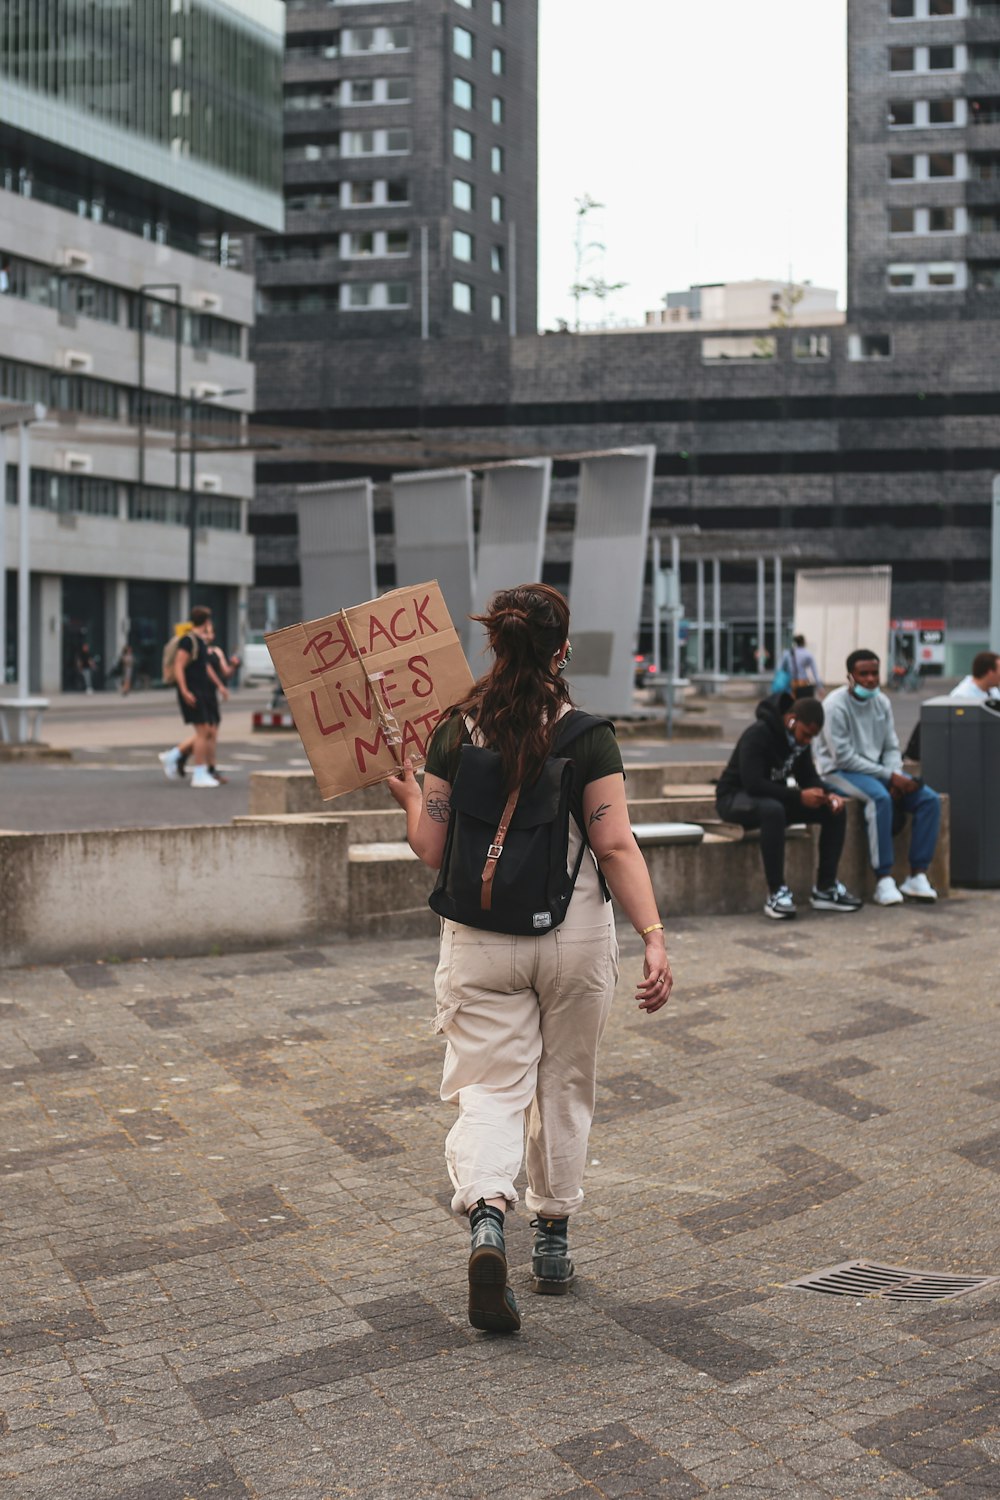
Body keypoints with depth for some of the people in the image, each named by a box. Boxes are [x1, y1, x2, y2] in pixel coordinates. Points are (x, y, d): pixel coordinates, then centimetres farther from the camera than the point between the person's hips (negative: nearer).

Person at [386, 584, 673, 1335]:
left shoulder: (456, 733, -3)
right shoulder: (589, 736, -9)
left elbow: (432, 850, 0)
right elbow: (617, 846, -16)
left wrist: (409, 799, 19)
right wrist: (654, 937, -17)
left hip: (481, 938, 1)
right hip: (575, 935, -1)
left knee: (490, 1086, 3)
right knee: (565, 1088, 16)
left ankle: (486, 1219, -23)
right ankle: (553, 1239, 27)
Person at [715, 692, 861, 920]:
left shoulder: (799, 738, 1)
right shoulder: (758, 735, -25)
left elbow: (808, 776, 7)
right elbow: (754, 784, -32)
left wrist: (826, 795, -15)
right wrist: (799, 796, -35)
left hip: (774, 797, 8)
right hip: (735, 797, -8)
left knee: (835, 811, -7)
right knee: (772, 810, -42)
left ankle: (825, 889, -4)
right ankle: (776, 893, -35)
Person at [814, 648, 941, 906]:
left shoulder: (882, 702, 8)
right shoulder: (836, 705, -13)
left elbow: (891, 748, 10)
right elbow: (843, 757, -18)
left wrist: (896, 776, -12)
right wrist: (888, 776, -19)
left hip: (877, 769, 7)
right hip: (839, 772, -7)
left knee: (930, 799, -12)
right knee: (880, 797, -37)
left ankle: (917, 875, -12)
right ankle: (883, 880, -33)